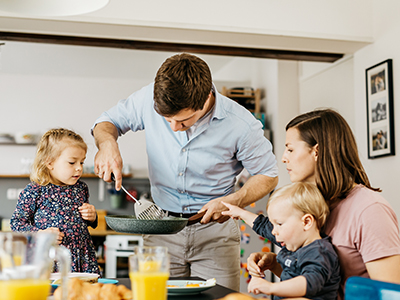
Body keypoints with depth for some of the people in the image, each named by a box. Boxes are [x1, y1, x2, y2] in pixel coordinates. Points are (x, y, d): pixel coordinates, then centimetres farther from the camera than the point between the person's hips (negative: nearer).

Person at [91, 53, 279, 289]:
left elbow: (268, 176, -4)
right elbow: (109, 121, 5)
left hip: (214, 231, -2)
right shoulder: (150, 99, -13)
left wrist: (233, 201, -20)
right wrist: (107, 144, -19)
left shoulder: (241, 125, -18)